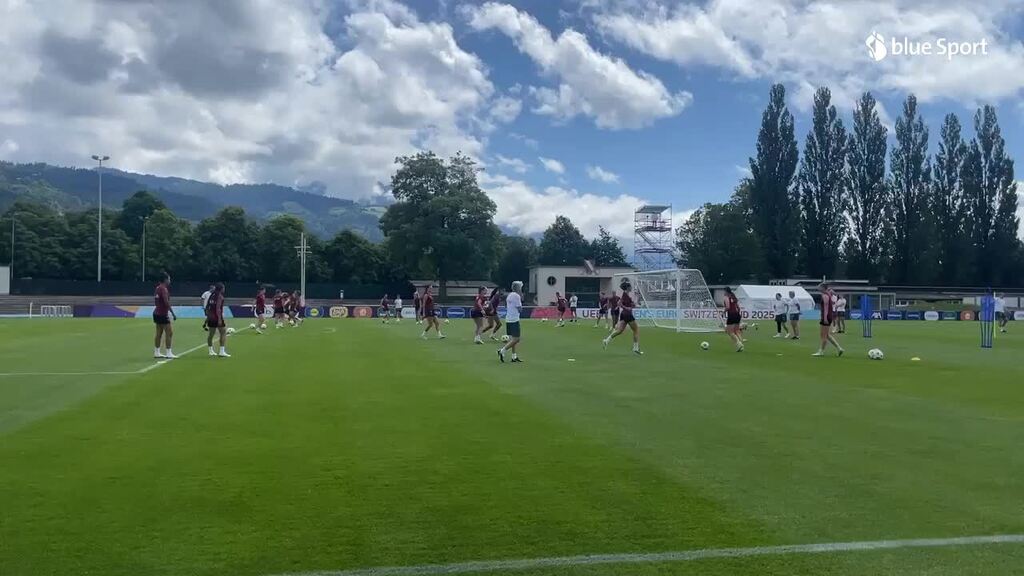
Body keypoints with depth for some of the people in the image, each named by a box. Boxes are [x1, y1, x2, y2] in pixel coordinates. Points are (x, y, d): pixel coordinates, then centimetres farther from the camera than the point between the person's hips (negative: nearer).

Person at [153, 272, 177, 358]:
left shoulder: (158, 288, 11)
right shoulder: (164, 289, -16)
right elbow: (167, 302, -23)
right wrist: (173, 313, -20)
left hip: (157, 313, 9)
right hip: (163, 314, -9)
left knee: (159, 333, 12)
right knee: (169, 332, -6)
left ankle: (157, 353, 15)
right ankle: (168, 353, -7)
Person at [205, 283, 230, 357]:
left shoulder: (212, 295, 12)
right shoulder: (220, 296, -12)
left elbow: (207, 307, 15)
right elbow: (218, 308, -21)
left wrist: (208, 316, 22)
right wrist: (219, 319, -22)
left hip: (211, 317, 9)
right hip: (217, 318, -8)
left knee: (210, 334, 13)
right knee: (223, 333, -3)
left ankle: (211, 351, 22)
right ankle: (222, 351, -9)